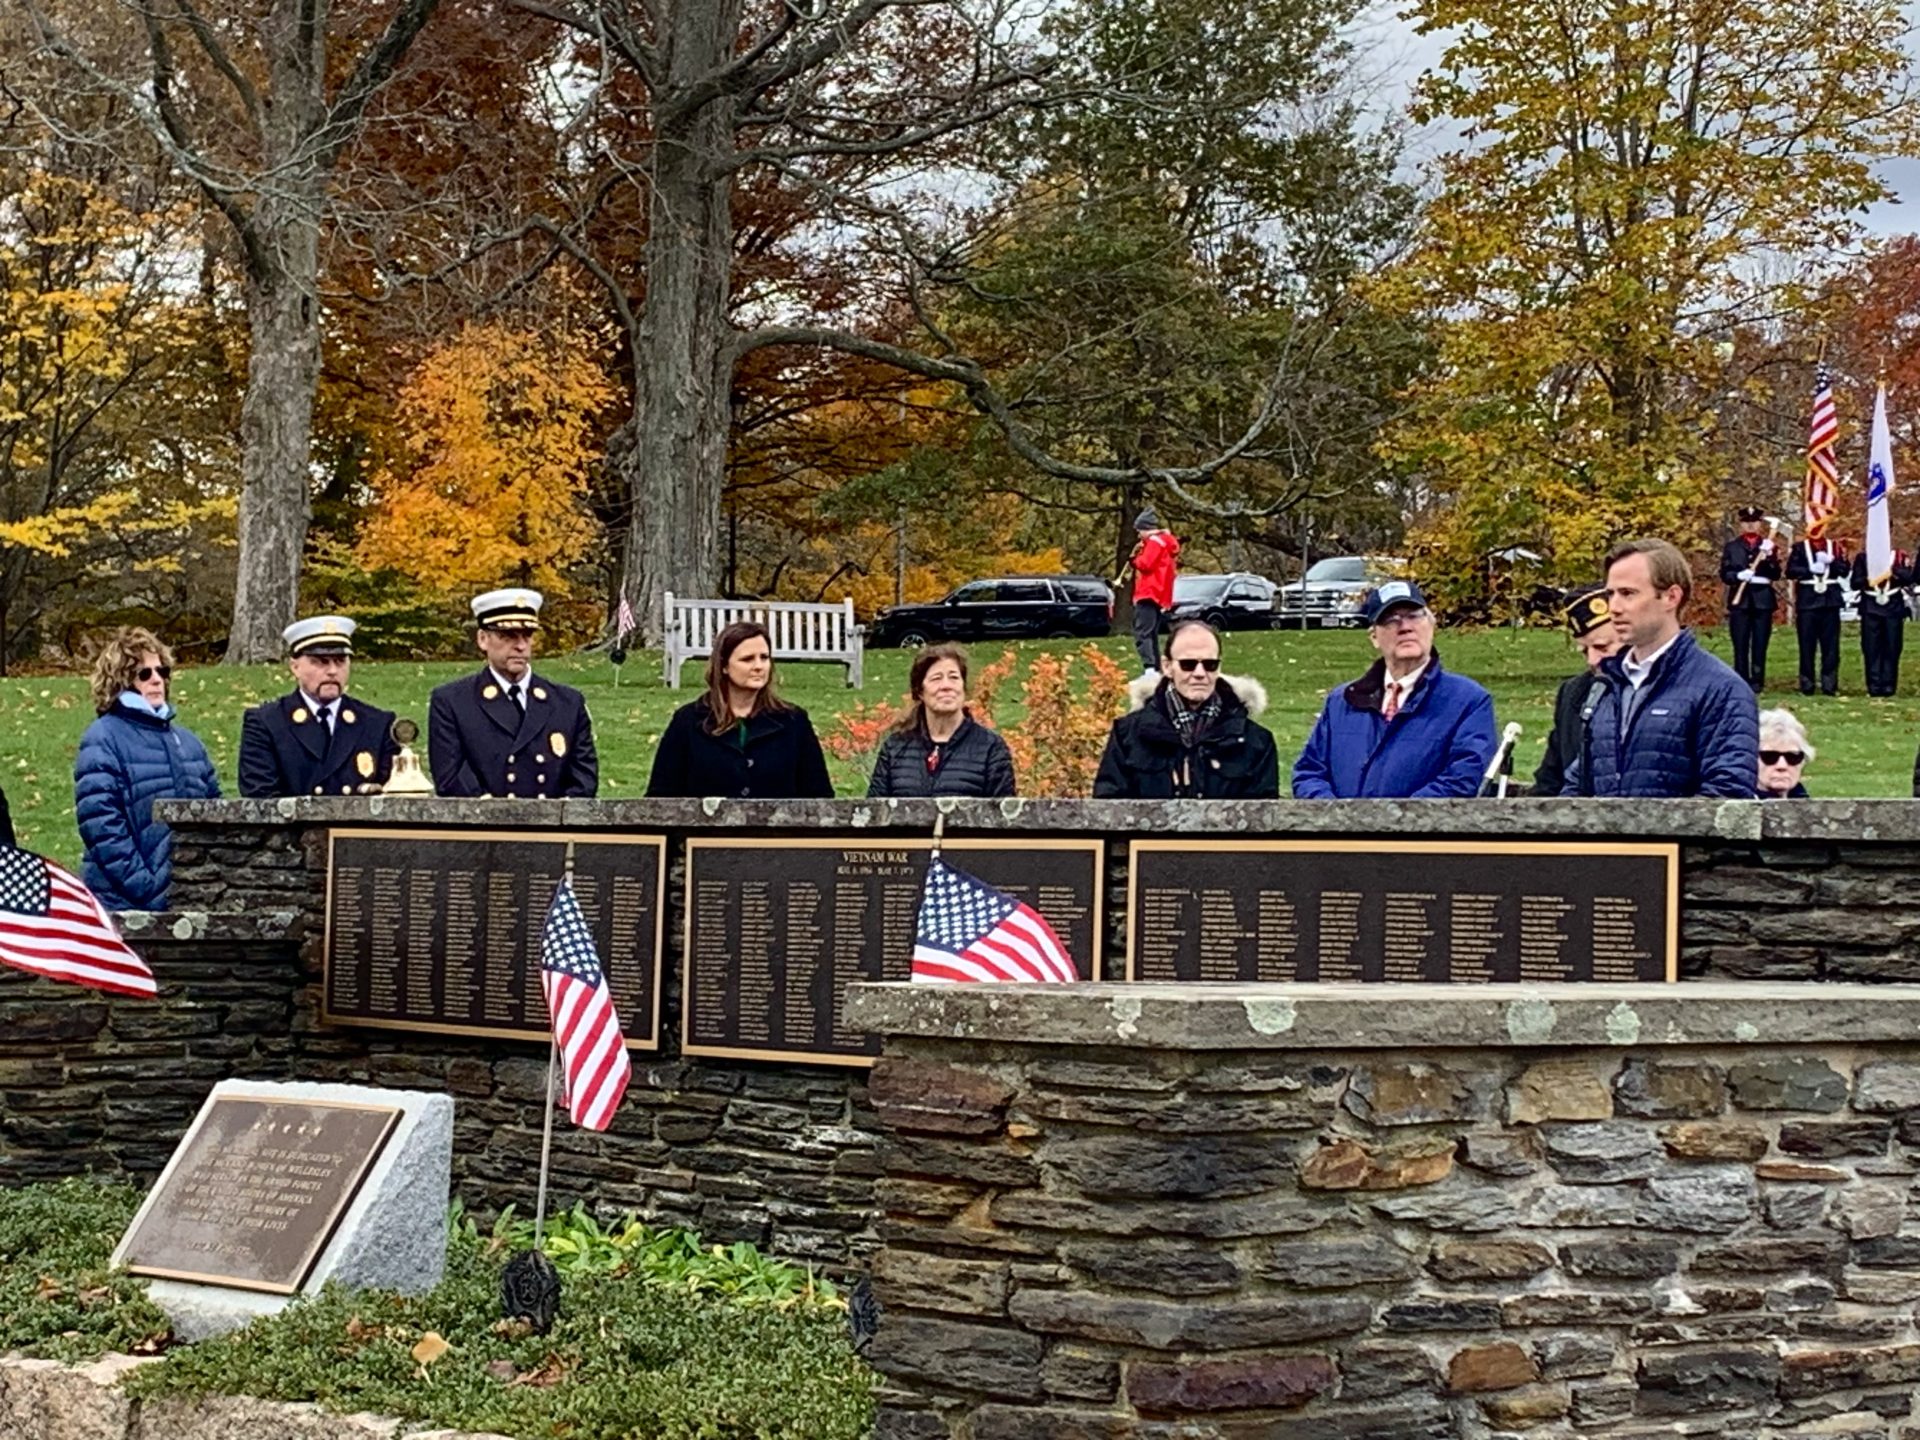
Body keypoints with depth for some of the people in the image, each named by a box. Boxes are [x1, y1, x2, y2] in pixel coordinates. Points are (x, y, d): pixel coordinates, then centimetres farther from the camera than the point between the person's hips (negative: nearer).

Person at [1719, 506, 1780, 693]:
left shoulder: (1768, 545, 10)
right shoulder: (1732, 546, 9)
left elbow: (1776, 575, 2)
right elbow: (1724, 573, 3)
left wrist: (1769, 556, -14)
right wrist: (1739, 575, -17)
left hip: (1763, 599, 0)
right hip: (1740, 599, 0)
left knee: (1760, 645, 0)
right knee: (1740, 646, -2)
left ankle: (1757, 682, 4)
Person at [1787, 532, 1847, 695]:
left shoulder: (1835, 547, 11)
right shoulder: (1799, 548, 7)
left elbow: (1844, 570, 1)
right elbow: (1790, 571, -3)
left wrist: (1830, 561, -14)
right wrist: (1810, 569, -16)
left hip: (1830, 601, 1)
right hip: (1807, 601, -1)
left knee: (1831, 645, 1)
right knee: (1807, 645, 0)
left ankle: (1829, 685, 4)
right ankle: (1806, 686, 5)